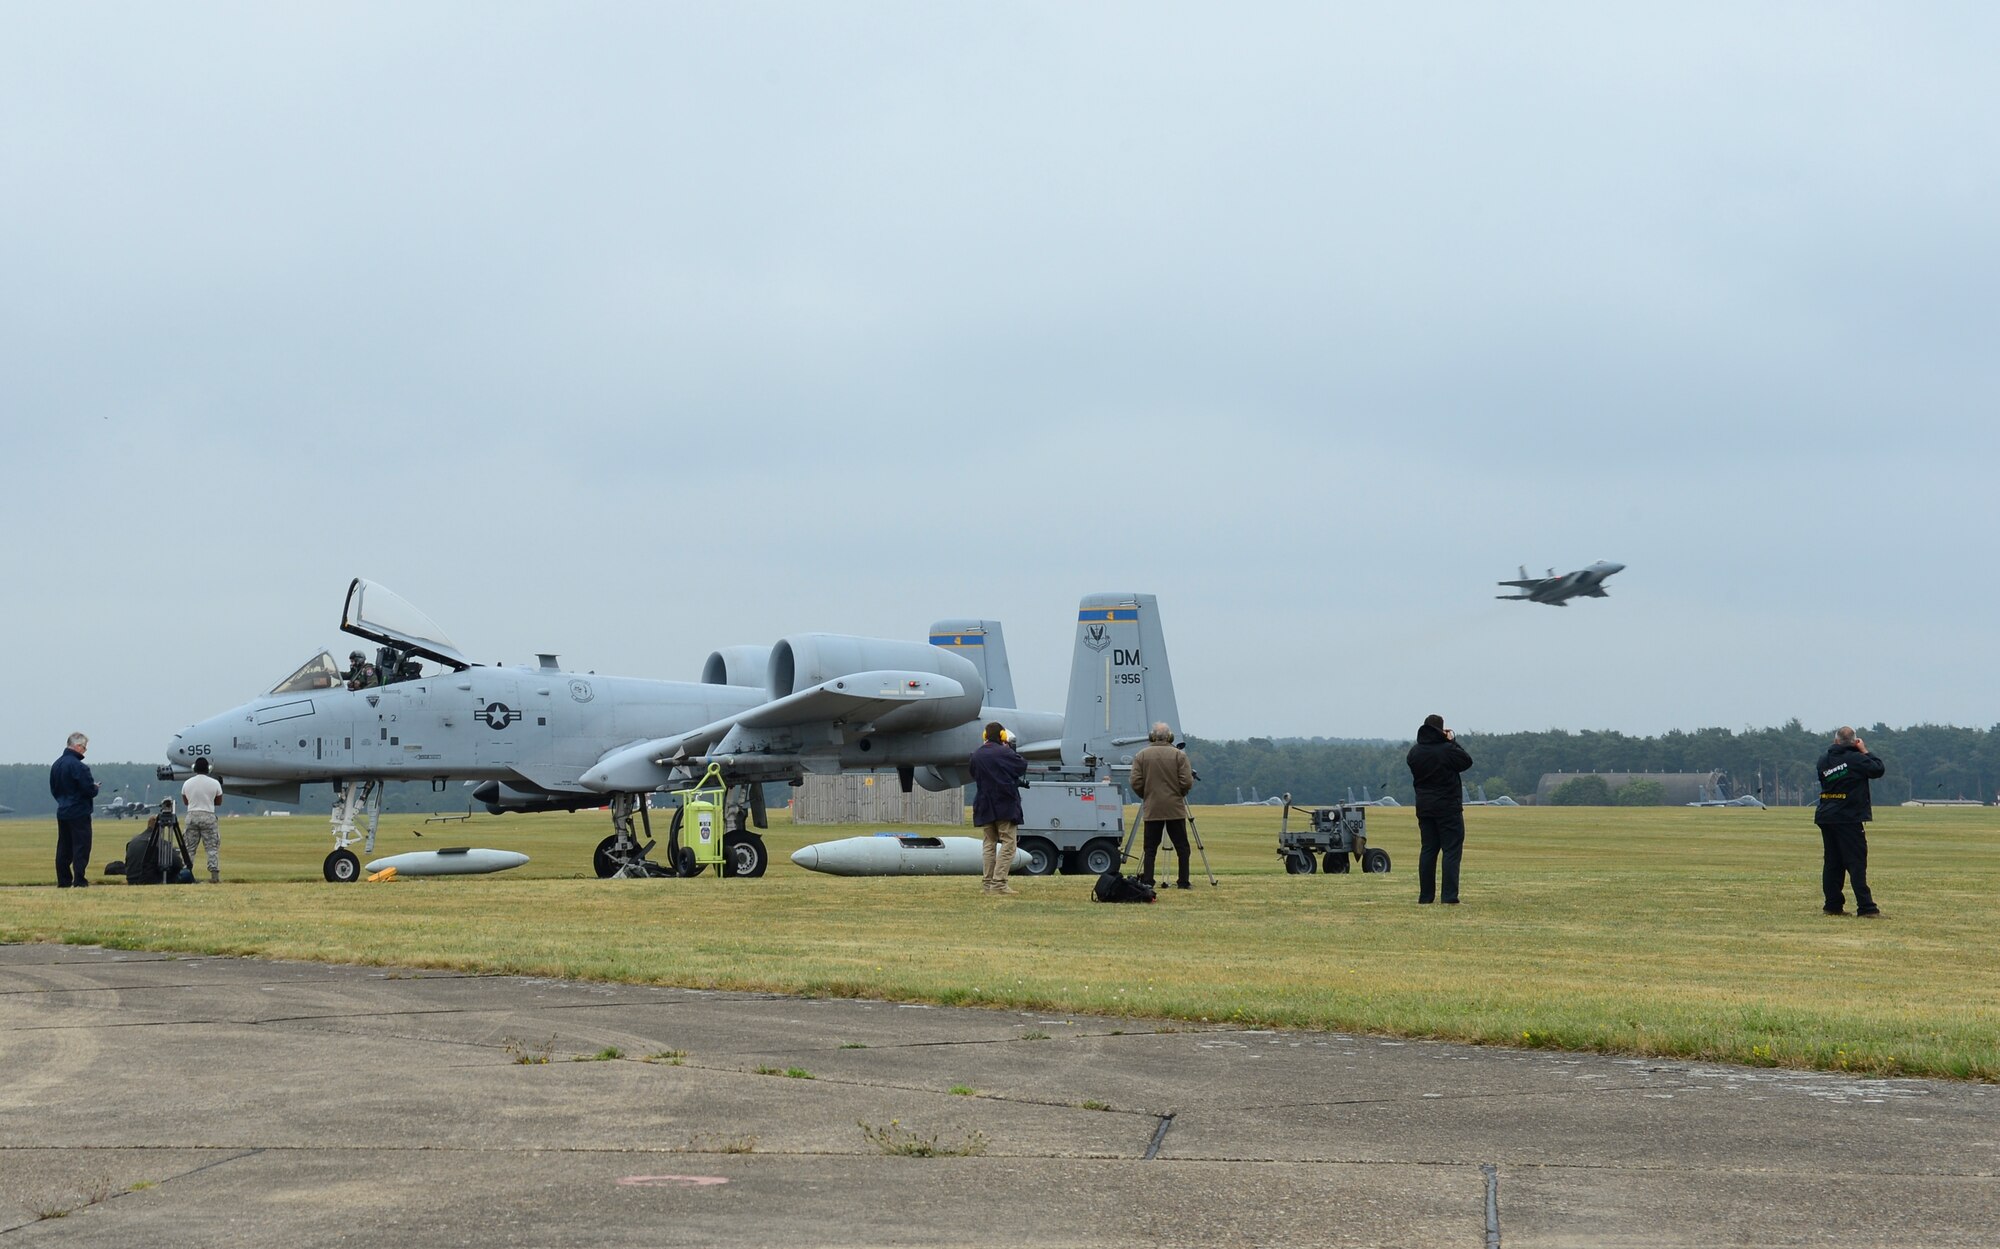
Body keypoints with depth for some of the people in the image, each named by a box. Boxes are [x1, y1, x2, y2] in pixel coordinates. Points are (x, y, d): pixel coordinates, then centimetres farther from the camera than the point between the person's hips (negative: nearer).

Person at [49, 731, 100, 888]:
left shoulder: (56, 765, 9)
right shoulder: (78, 766, -18)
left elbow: (53, 789, 16)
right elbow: (89, 790, -19)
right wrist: (95, 787, 2)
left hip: (62, 812, 8)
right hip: (79, 813, -8)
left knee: (63, 848, 11)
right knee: (81, 846, -5)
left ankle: (63, 881, 13)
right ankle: (79, 880, -8)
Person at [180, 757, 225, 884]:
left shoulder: (187, 783, 2)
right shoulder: (214, 783, -4)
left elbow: (185, 802, 14)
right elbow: (219, 802, 7)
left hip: (192, 815, 2)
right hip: (208, 816, -2)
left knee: (189, 847, 9)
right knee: (213, 847, 2)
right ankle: (214, 875, -5)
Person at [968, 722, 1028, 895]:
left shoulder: (976, 756, 6)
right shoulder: (1004, 753, -13)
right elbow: (1022, 766, -4)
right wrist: (1011, 749, 7)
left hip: (984, 807, 6)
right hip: (1005, 805, -6)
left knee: (989, 844, 12)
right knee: (1007, 844, -4)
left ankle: (989, 882, 11)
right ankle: (999, 883, -14)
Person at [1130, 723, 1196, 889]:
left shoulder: (1141, 756, 1)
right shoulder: (1179, 755, -2)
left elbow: (1136, 783, -4)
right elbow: (1187, 782, -8)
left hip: (1152, 809, 1)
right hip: (1175, 809, -1)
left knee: (1150, 848, 3)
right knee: (1181, 846, 5)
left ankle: (1147, 881, -3)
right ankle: (1183, 882, 3)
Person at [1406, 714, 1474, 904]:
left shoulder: (1415, 752, 0)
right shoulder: (1447, 750, -16)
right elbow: (1467, 761, -3)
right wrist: (1453, 741, 5)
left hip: (1424, 808, 6)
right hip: (1448, 808, -6)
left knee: (1428, 850, 12)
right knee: (1451, 851, -3)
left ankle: (1426, 896, 11)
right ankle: (1449, 896, -11)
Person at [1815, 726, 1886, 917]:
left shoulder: (1824, 760, 5)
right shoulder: (1856, 759, -12)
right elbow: (1879, 769, -4)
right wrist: (1865, 752, 7)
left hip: (1826, 817, 6)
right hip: (1849, 819, -6)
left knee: (1832, 863, 11)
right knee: (1856, 863, -6)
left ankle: (1833, 905, 13)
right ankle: (1865, 908, -10)